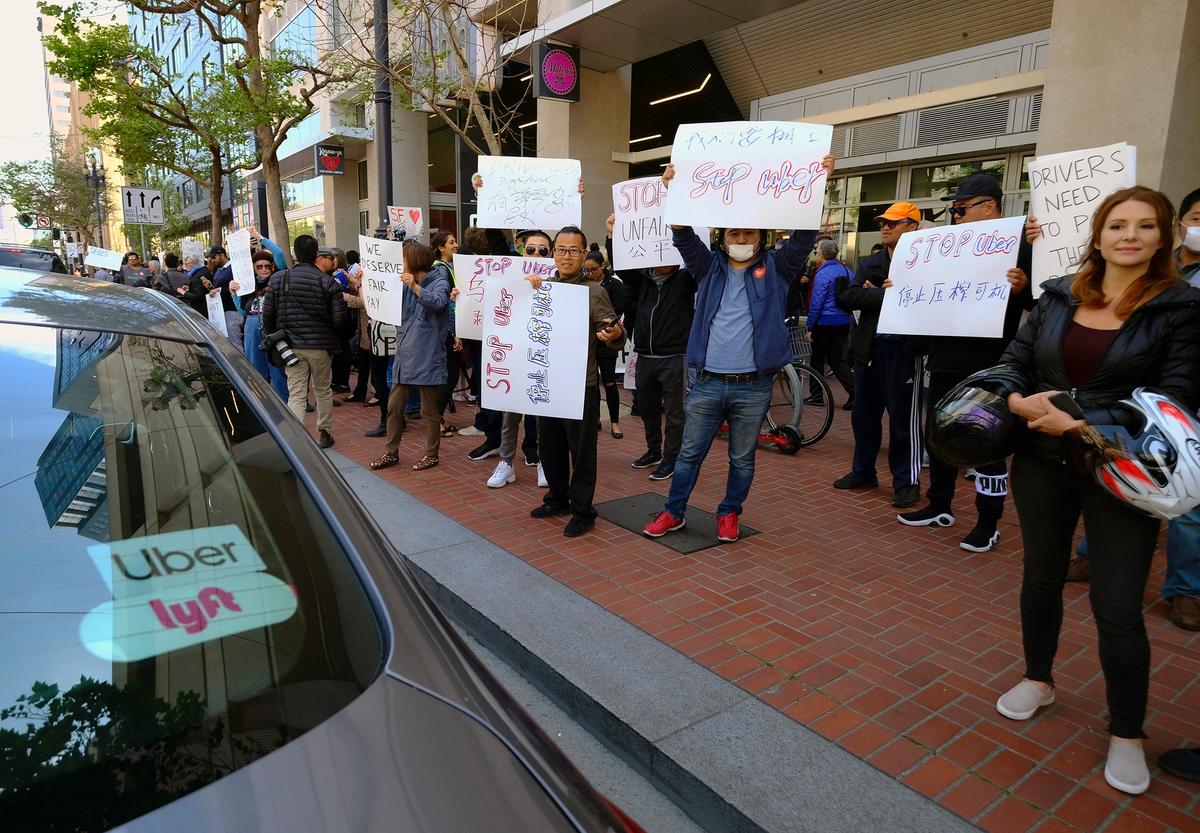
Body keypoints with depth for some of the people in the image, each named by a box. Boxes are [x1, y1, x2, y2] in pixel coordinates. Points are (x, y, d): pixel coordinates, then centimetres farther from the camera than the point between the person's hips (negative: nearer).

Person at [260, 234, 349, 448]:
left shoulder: (278, 279, -2)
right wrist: (334, 340, 11)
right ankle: (324, 433, 26)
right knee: (323, 390, 16)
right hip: (320, 346, -1)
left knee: (296, 394, 2)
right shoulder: (328, 282, -7)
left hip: (291, 346, 1)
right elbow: (340, 319, -9)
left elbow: (268, 314, 1)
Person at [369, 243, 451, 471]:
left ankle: (431, 454, 19)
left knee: (429, 411, 5)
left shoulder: (439, 282, -7)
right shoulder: (405, 284, 13)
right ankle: (391, 452, 22)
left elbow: (437, 302, -27)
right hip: (404, 356, 7)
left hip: (427, 358, -7)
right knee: (394, 407, 10)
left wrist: (415, 287, -39)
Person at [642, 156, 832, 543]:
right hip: (707, 382, 1)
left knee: (742, 459, 11)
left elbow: (803, 237, -7)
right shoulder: (710, 266, 10)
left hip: (753, 386, -1)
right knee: (689, 453, 9)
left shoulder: (775, 268, 5)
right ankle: (674, 512, 23)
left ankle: (729, 512, 29)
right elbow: (684, 236, -1)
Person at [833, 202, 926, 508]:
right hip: (868, 347, 6)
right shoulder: (869, 263, 12)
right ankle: (863, 471, 28)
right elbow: (848, 296, -2)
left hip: (904, 349, -6)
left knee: (904, 418, 1)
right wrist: (885, 294, -14)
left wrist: (887, 293, -14)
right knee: (864, 414, 13)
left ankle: (907, 482, 12)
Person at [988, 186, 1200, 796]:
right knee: (1041, 575, 17)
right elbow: (1015, 360, 7)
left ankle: (1126, 734, 20)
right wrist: (1017, 401, -15)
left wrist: (1083, 423, -22)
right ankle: (1038, 679, 39)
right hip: (1041, 461, 4)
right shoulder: (1058, 296, 4)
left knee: (1117, 608, -1)